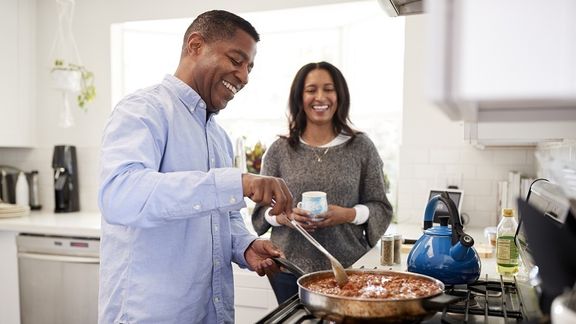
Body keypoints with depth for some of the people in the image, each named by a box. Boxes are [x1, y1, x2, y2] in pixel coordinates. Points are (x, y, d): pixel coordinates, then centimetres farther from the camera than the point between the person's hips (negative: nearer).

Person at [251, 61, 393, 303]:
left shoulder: (361, 147, 0)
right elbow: (261, 209, 6)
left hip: (348, 268, 0)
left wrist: (348, 214, -16)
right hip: (290, 269, 1)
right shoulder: (279, 150, 2)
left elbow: (381, 208, 2)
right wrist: (284, 216, -15)